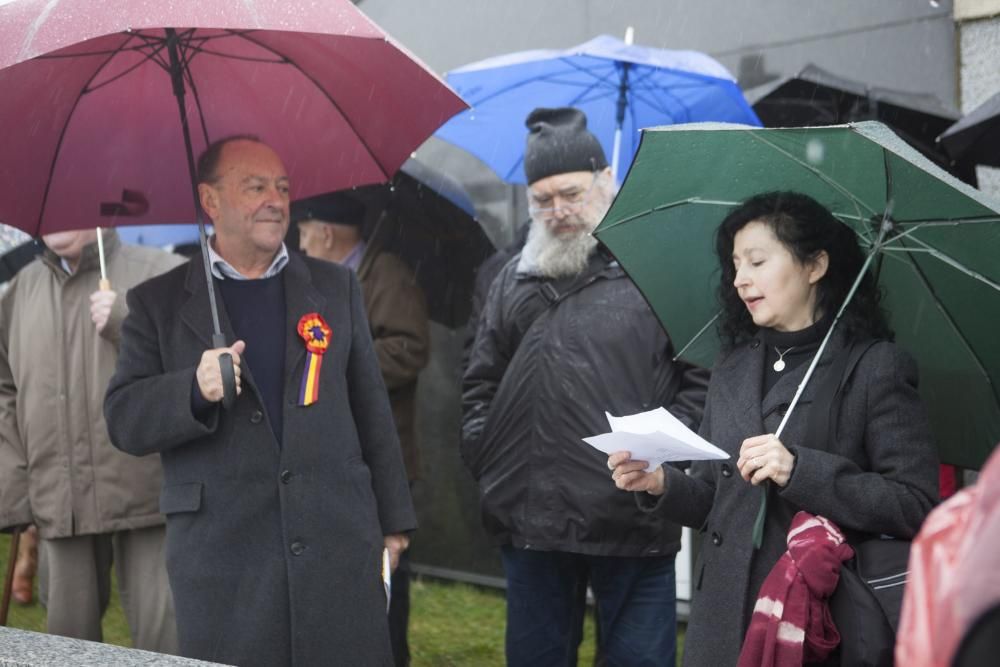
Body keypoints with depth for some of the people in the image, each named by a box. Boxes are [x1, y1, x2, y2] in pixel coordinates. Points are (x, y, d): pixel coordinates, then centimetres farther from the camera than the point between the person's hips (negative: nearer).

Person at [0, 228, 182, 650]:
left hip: (145, 488, -4)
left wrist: (129, 323, -18)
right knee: (69, 635, 11)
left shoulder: (162, 273, 0)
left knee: (164, 637, -5)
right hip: (60, 502, 4)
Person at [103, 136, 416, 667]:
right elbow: (122, 419, -1)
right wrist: (196, 389, -19)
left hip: (339, 543, 2)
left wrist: (392, 519, 12)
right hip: (220, 557, -2)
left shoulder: (335, 287, 13)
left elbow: (371, 407, 13)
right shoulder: (159, 303, 6)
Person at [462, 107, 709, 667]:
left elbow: (703, 375, -3)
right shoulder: (516, 279, 16)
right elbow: (481, 382, 22)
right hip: (529, 516, 5)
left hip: (632, 519, -4)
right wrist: (483, 451, 9)